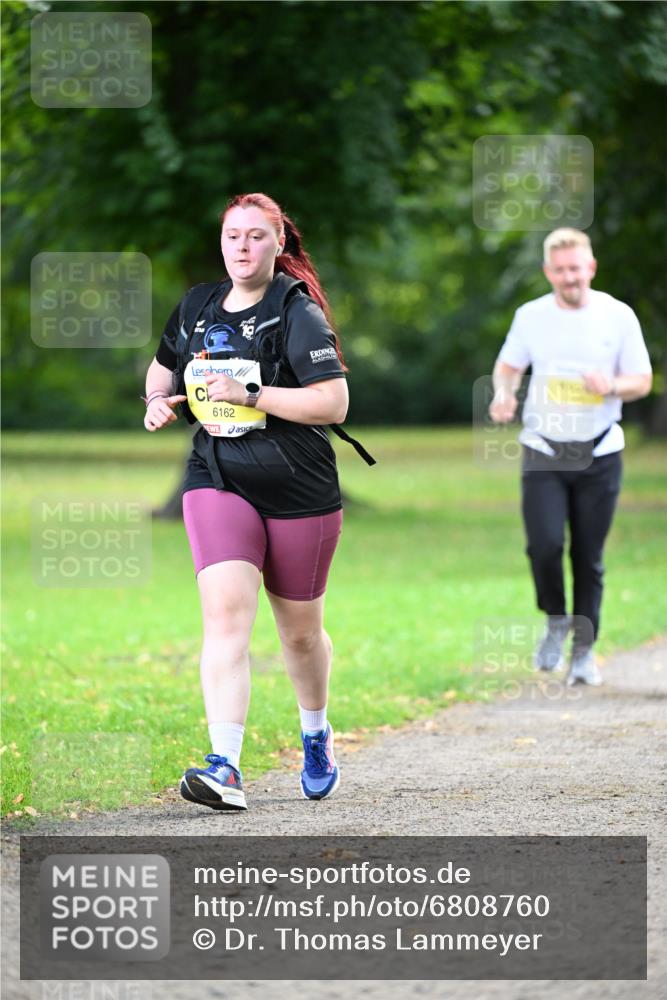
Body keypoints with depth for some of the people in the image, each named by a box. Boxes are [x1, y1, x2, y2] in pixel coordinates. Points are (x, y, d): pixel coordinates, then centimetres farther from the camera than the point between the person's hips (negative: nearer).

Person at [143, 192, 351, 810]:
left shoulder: (297, 312, -9)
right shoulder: (197, 308, 8)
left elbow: (333, 403, -17)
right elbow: (164, 364, 29)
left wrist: (249, 394, -22)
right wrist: (157, 401, 6)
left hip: (300, 492, -2)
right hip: (217, 482, 2)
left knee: (300, 631, 12)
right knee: (225, 613, -18)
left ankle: (316, 735, 42)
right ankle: (225, 768, -27)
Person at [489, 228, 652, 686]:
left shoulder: (618, 316, -2)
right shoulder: (531, 316, 1)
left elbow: (642, 381, 3)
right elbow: (508, 364, 16)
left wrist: (613, 386, -19)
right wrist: (503, 393, -7)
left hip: (599, 455, 0)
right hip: (544, 454, 0)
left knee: (589, 557, 3)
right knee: (544, 544, -16)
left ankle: (584, 649, 16)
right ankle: (555, 620, 11)